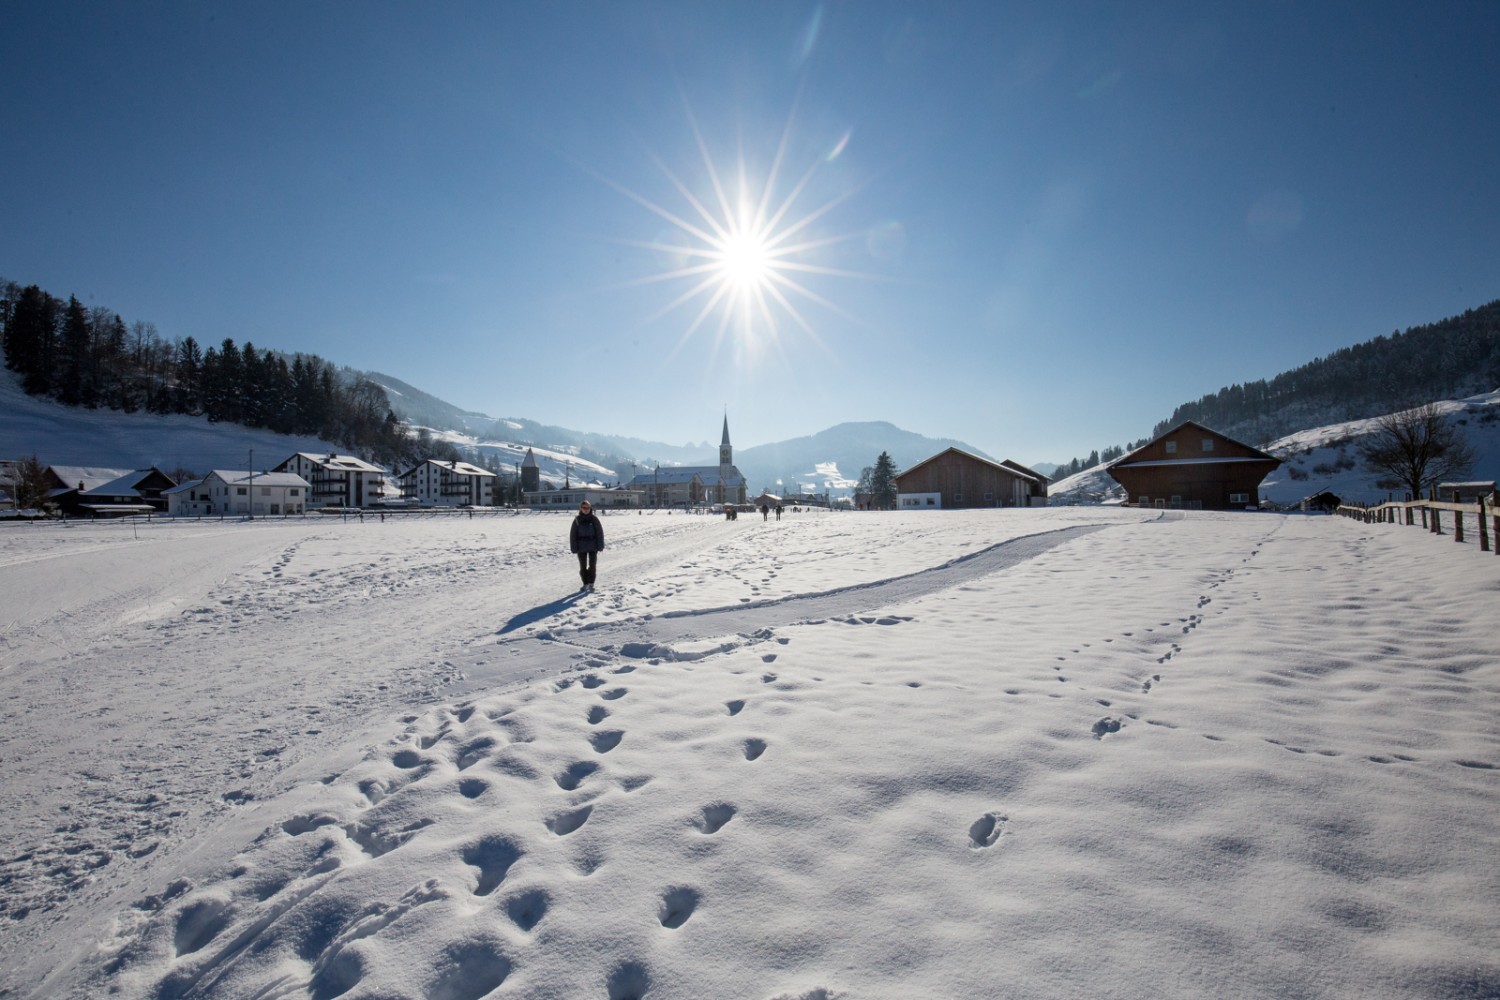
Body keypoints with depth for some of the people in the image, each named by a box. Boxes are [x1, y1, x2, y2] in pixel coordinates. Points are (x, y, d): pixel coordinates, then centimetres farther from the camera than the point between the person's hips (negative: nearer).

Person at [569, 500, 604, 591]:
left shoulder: (594, 519, 0)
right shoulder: (577, 520, 1)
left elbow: (600, 533, 0)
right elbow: (573, 535, 1)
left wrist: (600, 546, -4)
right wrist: (574, 548, -4)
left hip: (593, 546, -1)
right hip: (581, 547, 1)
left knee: (592, 565, -5)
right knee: (583, 567, 7)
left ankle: (591, 583, 1)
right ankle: (585, 584, 17)